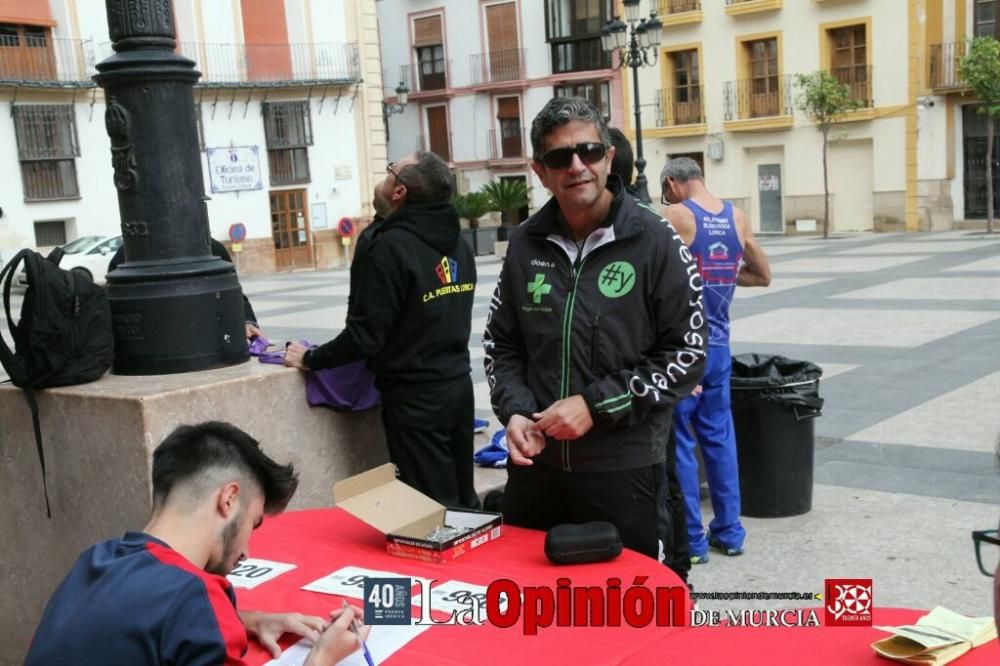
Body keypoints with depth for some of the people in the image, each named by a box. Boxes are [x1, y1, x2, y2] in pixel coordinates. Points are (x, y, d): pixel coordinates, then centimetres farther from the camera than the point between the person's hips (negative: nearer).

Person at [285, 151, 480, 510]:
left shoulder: (392, 246, -18)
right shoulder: (457, 242, 7)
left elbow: (365, 335, -19)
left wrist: (311, 359, -7)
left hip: (415, 399, -8)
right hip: (459, 386, 8)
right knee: (462, 500, 17)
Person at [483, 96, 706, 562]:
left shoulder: (653, 241, -7)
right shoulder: (526, 244, 5)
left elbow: (687, 353, -8)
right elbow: (501, 344, 13)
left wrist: (597, 405, -14)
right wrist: (515, 412, -5)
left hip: (625, 468, -4)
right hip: (535, 463, 4)